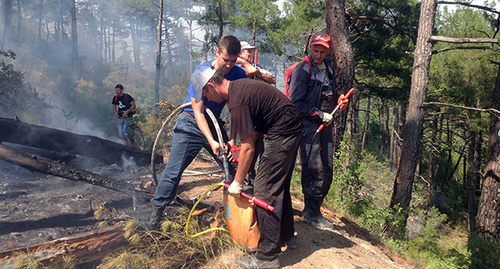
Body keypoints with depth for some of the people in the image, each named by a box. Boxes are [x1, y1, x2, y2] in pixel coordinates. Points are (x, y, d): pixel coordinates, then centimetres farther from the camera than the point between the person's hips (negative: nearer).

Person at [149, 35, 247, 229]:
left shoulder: (239, 74, -10)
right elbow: (198, 112, -22)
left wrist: (233, 139, -19)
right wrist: (211, 141, -33)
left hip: (214, 123, 4)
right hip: (191, 124, -3)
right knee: (174, 170, -7)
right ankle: (156, 212, 8)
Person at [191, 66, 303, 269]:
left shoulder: (238, 102, -23)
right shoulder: (239, 86, 7)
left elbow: (248, 148, -20)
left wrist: (237, 182, -10)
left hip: (282, 135, -10)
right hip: (291, 130, 10)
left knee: (265, 192, -6)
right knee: (279, 185, 20)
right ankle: (287, 236, 36)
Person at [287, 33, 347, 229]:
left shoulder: (329, 67, 15)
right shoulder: (302, 69, -8)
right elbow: (296, 103, -13)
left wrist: (339, 100, 8)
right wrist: (320, 115, -13)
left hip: (325, 126, 8)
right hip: (307, 126, -8)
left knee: (327, 171, 8)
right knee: (314, 170, -8)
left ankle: (313, 210, 22)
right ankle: (311, 212, 7)